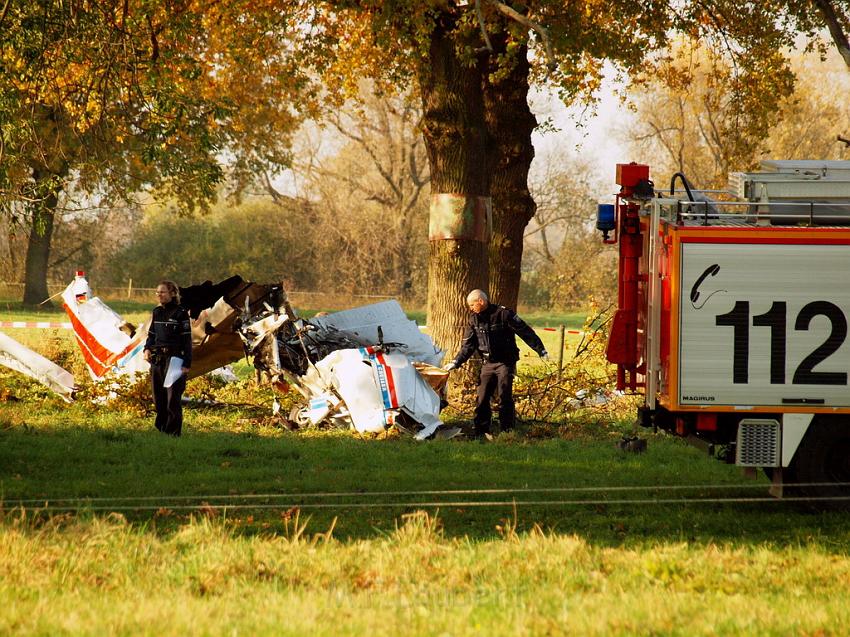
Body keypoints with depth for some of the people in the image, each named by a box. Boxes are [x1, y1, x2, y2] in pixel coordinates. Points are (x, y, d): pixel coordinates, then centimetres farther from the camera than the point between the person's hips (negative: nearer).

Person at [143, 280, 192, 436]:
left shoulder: (180, 313, -5)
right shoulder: (156, 312, 13)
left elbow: (187, 340, -6)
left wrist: (187, 363, -10)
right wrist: (147, 349, 2)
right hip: (157, 359, 6)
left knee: (172, 398, -7)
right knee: (158, 398, 9)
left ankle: (173, 432, -3)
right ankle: (160, 428, 20)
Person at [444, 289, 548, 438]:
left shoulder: (503, 314, -13)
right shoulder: (474, 319, 6)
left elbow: (525, 332, -11)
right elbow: (467, 346, 11)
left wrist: (541, 351, -12)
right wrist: (455, 363, 2)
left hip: (505, 363, -5)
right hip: (488, 363, 5)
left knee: (504, 397, -8)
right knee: (482, 398, 1)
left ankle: (507, 430, 0)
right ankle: (481, 431, 9)